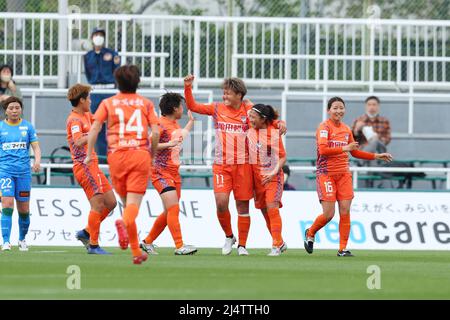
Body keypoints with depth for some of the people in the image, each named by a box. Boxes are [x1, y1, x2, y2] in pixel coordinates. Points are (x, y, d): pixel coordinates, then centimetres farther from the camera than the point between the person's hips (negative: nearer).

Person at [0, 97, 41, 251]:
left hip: (23, 172, 2)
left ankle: (22, 239, 27)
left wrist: (37, 160, -16)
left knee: (24, 209, 6)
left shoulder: (27, 127, 7)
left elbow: (36, 146, 3)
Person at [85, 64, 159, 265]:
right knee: (134, 203, -7)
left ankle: (136, 252, 10)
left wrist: (89, 155, 3)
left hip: (117, 155, 1)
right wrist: (152, 155, 12)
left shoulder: (108, 103, 9)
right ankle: (124, 223, -43)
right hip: (140, 154, -1)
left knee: (126, 202, 13)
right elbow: (156, 132, -1)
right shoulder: (146, 104, 9)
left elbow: (94, 129, -2)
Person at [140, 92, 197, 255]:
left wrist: (191, 121, 42)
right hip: (161, 173, -10)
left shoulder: (174, 124, 15)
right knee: (174, 208, -17)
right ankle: (180, 246, -21)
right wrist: (168, 144, -27)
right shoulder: (161, 124, -13)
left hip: (174, 173, 10)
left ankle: (147, 242, 22)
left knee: (169, 212, 11)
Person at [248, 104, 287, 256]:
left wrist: (274, 173, -17)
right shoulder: (250, 131, 3)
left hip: (272, 176, -5)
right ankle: (280, 243, 21)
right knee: (265, 211, 7)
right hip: (256, 176, 5)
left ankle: (276, 245, -17)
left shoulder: (274, 133, -10)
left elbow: (282, 157, -6)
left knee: (272, 207, -18)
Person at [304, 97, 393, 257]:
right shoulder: (324, 127, -8)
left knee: (345, 210, -3)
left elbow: (355, 152, 26)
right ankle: (310, 233, 20)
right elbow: (323, 149, -21)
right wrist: (344, 148, -22)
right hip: (326, 174, -6)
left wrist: (377, 156, 23)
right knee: (329, 214, -8)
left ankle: (343, 248, 3)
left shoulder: (346, 129, 14)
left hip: (343, 174, 6)